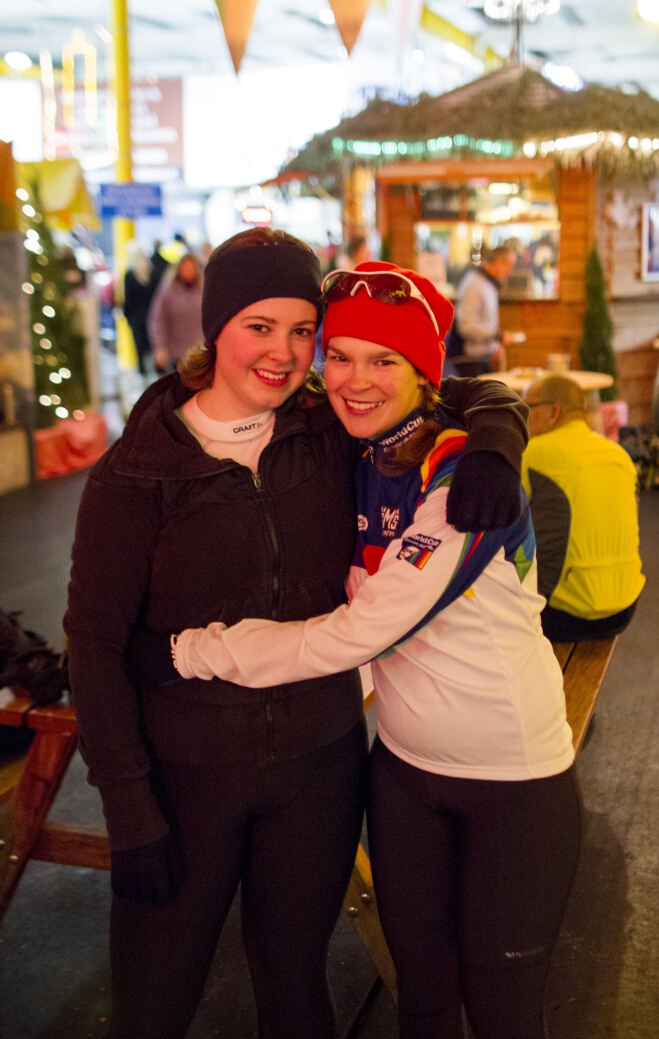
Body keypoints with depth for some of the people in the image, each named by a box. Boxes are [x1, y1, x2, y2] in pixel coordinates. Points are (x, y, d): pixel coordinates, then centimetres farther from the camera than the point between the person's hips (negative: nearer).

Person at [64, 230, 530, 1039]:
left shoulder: (331, 434, -3)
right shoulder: (137, 471, -11)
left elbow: (477, 396, 7)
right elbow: (95, 640, -9)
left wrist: (492, 446, -17)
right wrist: (129, 810, -11)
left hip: (318, 760, 2)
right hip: (186, 767, -2)